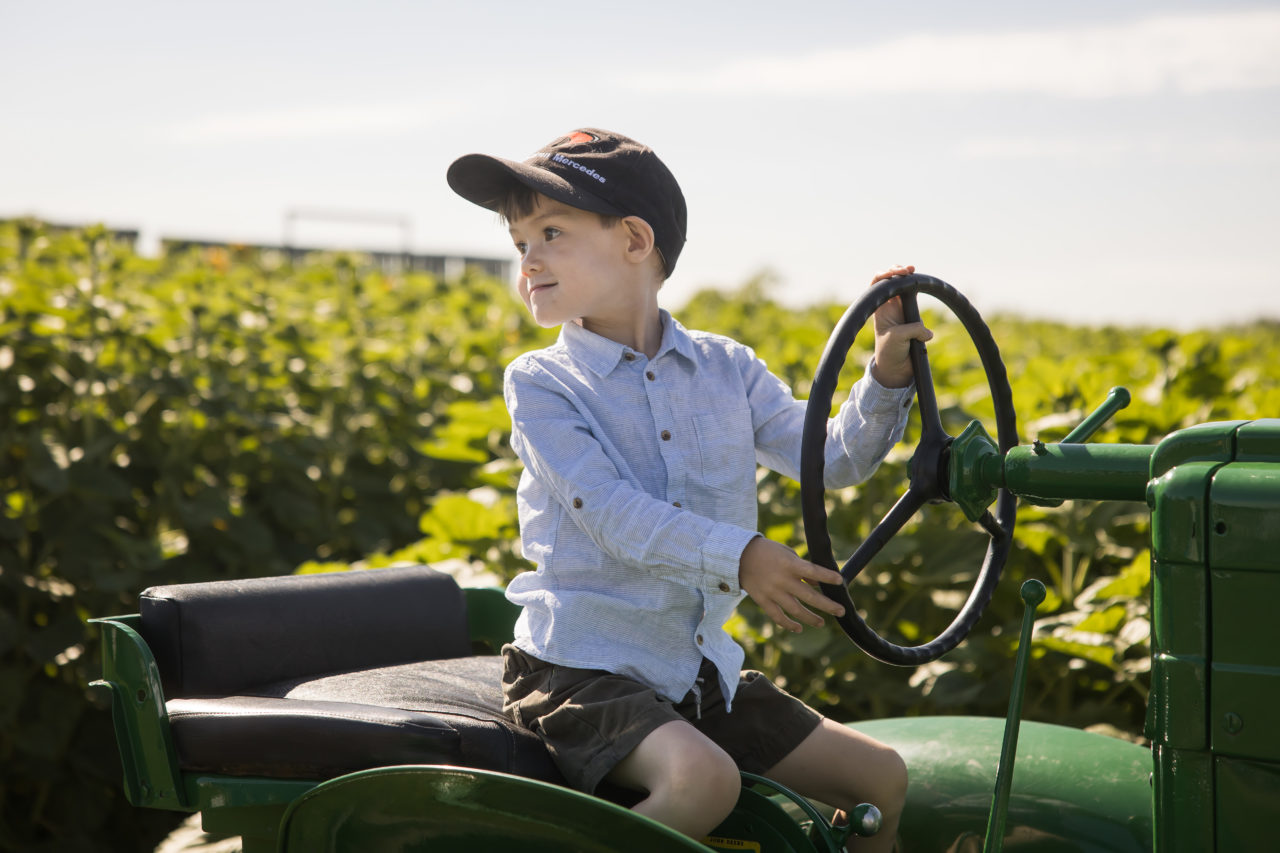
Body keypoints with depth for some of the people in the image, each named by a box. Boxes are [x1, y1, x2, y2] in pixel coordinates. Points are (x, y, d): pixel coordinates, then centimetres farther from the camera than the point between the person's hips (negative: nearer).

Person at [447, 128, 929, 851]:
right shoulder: (541, 384, -5)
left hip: (702, 670, 5)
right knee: (703, 776, -34)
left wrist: (888, 377, -10)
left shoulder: (725, 368, 8)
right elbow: (613, 514, -18)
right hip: (584, 669, -5)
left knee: (883, 778, 3)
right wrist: (739, 557, -30)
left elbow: (833, 461, 7)